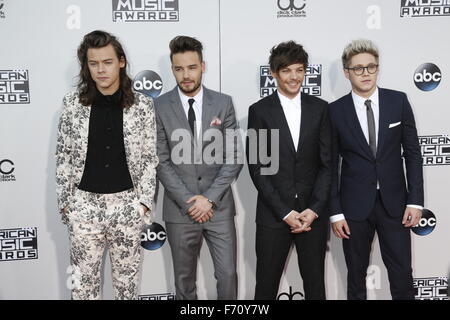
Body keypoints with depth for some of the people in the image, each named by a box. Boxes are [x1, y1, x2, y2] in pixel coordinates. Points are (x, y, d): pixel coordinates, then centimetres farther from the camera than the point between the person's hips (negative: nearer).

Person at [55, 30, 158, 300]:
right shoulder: (73, 103, -1)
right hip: (84, 204, 1)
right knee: (83, 281, 12)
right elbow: (63, 156, 4)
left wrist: (144, 201, -4)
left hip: (127, 204, -1)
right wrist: (64, 201, 2)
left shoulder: (142, 105, -3)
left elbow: (150, 158, 1)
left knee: (128, 278, 12)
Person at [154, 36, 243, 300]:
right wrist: (189, 201, -11)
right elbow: (161, 161, -4)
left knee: (228, 275, 3)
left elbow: (234, 157, -1)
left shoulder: (223, 103, 1)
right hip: (180, 209, 0)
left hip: (219, 206, 1)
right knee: (185, 281, 12)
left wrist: (210, 198, -10)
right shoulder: (160, 107, -2)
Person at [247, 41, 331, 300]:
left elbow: (327, 163, 3)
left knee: (315, 284, 12)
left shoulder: (320, 108, 5)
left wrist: (315, 209, -7)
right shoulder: (259, 111, -1)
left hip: (313, 213, 2)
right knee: (266, 286, 7)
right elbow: (256, 167, -5)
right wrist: (284, 212, -10)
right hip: (273, 215, -1)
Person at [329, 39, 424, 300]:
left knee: (402, 276, 6)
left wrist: (415, 201, -4)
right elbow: (331, 165, -1)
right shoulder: (336, 111, -3)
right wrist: (335, 212, -4)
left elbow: (413, 153, 2)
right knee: (356, 276, 12)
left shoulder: (398, 101, 0)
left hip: (394, 202, 1)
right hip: (355, 205, -1)